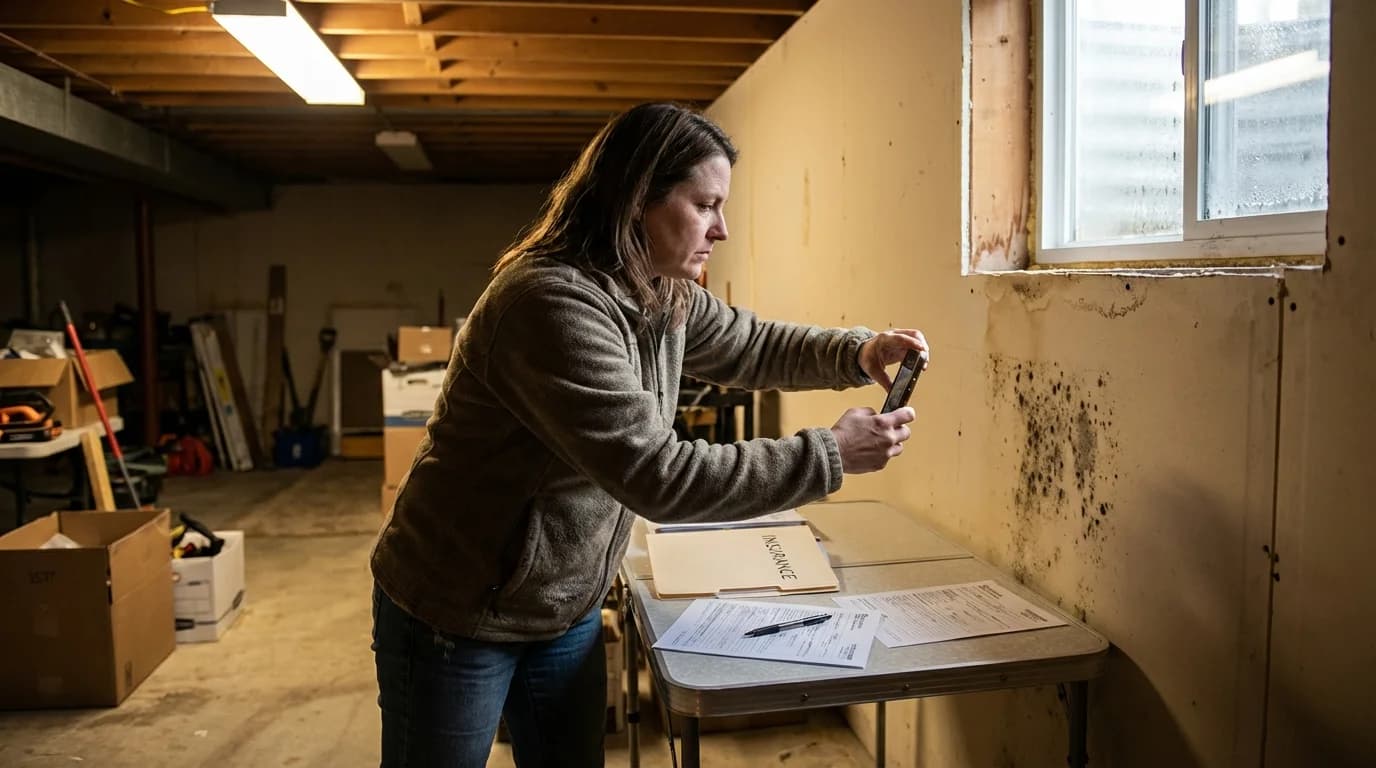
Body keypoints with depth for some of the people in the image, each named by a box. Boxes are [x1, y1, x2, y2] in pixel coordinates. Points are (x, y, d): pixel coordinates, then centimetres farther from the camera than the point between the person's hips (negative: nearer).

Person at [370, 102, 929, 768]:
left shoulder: (666, 297, -1)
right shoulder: (551, 304, -30)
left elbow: (748, 346, 15)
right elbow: (655, 476, -33)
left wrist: (856, 353, -3)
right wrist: (829, 456, -27)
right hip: (456, 615, -8)